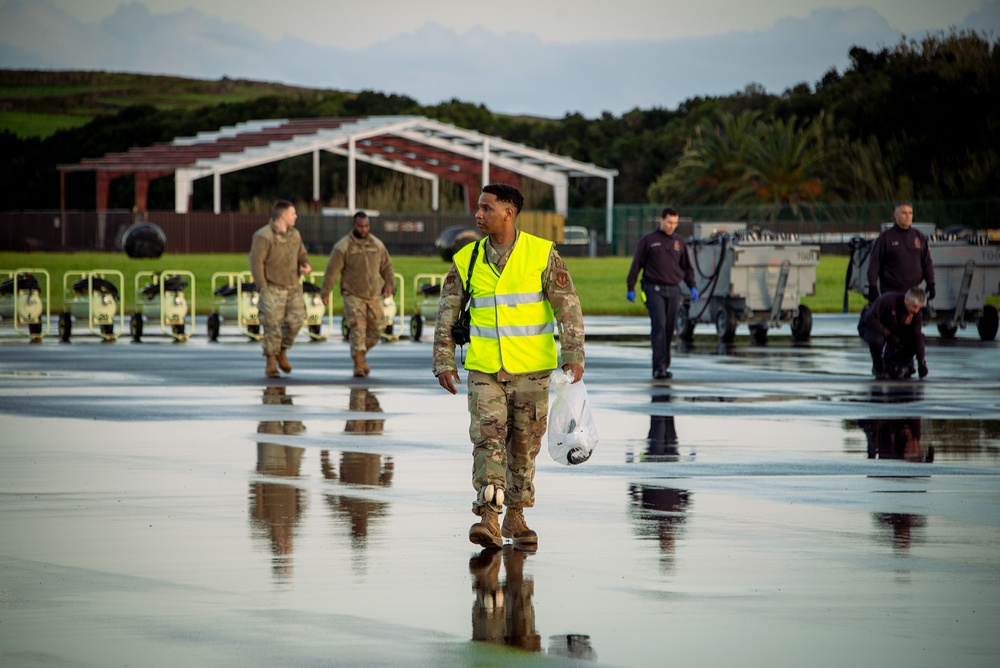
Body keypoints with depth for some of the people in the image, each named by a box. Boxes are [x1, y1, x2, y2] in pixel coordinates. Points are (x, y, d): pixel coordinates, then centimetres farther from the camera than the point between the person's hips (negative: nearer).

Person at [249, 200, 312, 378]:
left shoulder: (294, 234, 11)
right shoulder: (264, 236, -12)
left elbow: (301, 254, 21)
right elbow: (256, 262, -13)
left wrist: (306, 265, -4)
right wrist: (263, 288, -16)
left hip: (293, 288, 6)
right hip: (273, 288, -6)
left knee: (295, 320, -1)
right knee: (272, 326, -5)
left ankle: (281, 352, 21)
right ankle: (271, 364, 4)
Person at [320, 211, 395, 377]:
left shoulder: (377, 245, 8)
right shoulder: (343, 247, -6)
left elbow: (387, 266, 15)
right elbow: (332, 271, -7)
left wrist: (390, 283, 0)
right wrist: (325, 292, -8)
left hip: (375, 295, 4)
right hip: (353, 295, -4)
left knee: (376, 328, 5)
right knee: (357, 328, -13)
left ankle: (361, 354, 26)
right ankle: (359, 364, -12)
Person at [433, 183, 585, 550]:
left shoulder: (542, 254, -4)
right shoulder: (466, 260, 3)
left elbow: (568, 307, -4)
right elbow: (447, 314, 9)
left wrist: (573, 355, -12)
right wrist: (444, 361, 3)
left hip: (531, 370, -1)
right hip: (484, 370, 1)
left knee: (524, 447, 8)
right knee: (488, 439, -13)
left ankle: (515, 516, 23)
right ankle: (489, 520, -19)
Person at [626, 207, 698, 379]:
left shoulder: (679, 242, 13)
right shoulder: (648, 240, 2)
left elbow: (687, 267, 18)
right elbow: (636, 265, 2)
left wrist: (692, 286, 6)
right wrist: (630, 288, -2)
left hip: (673, 290, 4)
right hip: (654, 289, -4)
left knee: (669, 329, 4)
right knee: (659, 326, -14)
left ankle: (665, 366, 11)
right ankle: (659, 367, -16)